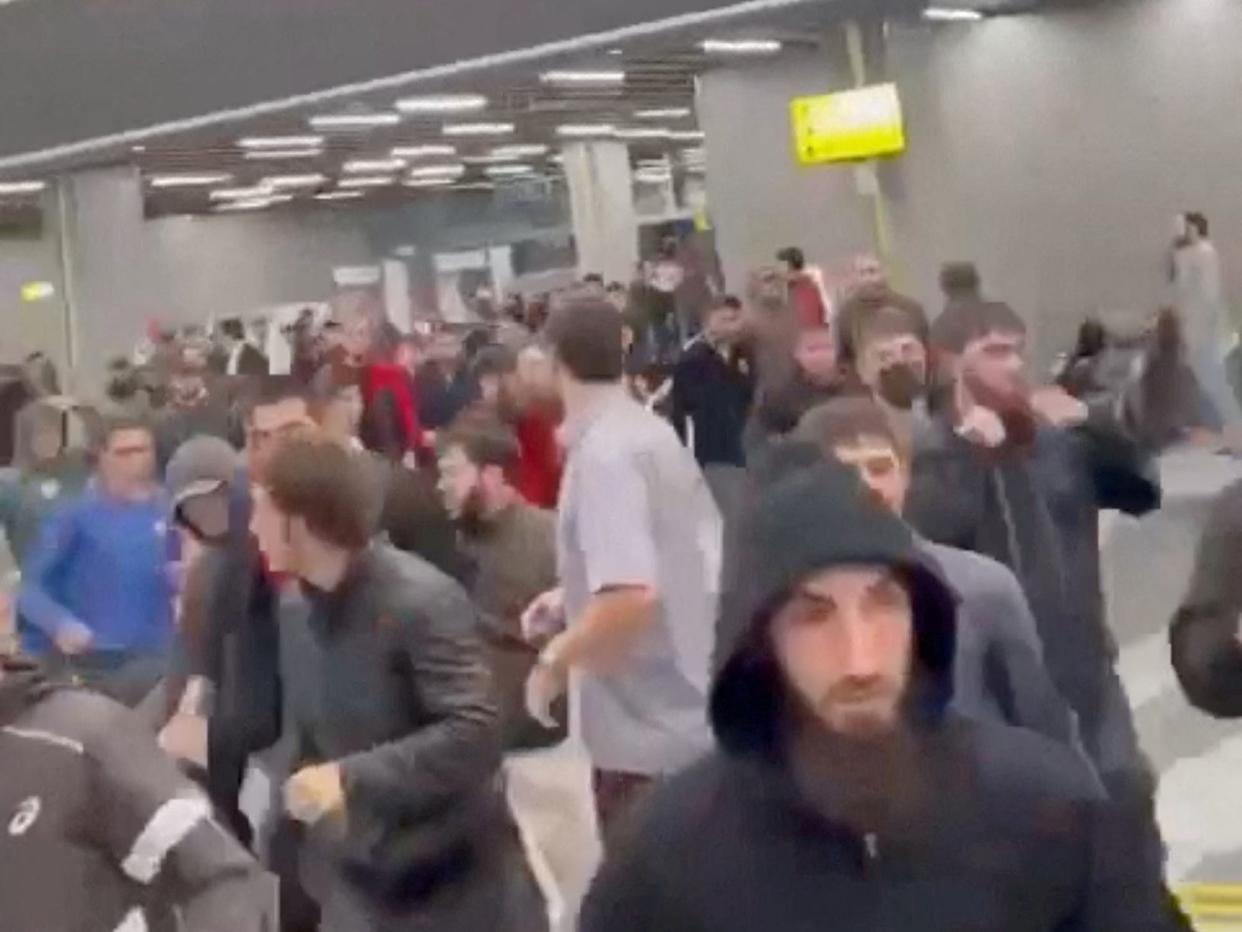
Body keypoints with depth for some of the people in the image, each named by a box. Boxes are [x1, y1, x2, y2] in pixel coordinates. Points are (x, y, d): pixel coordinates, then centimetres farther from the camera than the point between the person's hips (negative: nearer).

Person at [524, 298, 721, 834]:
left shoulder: (601, 453, -21)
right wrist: (573, 598, 18)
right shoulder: (651, 431, 7)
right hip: (692, 707, 9)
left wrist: (555, 660, -16)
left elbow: (631, 596, -32)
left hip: (652, 729, -9)